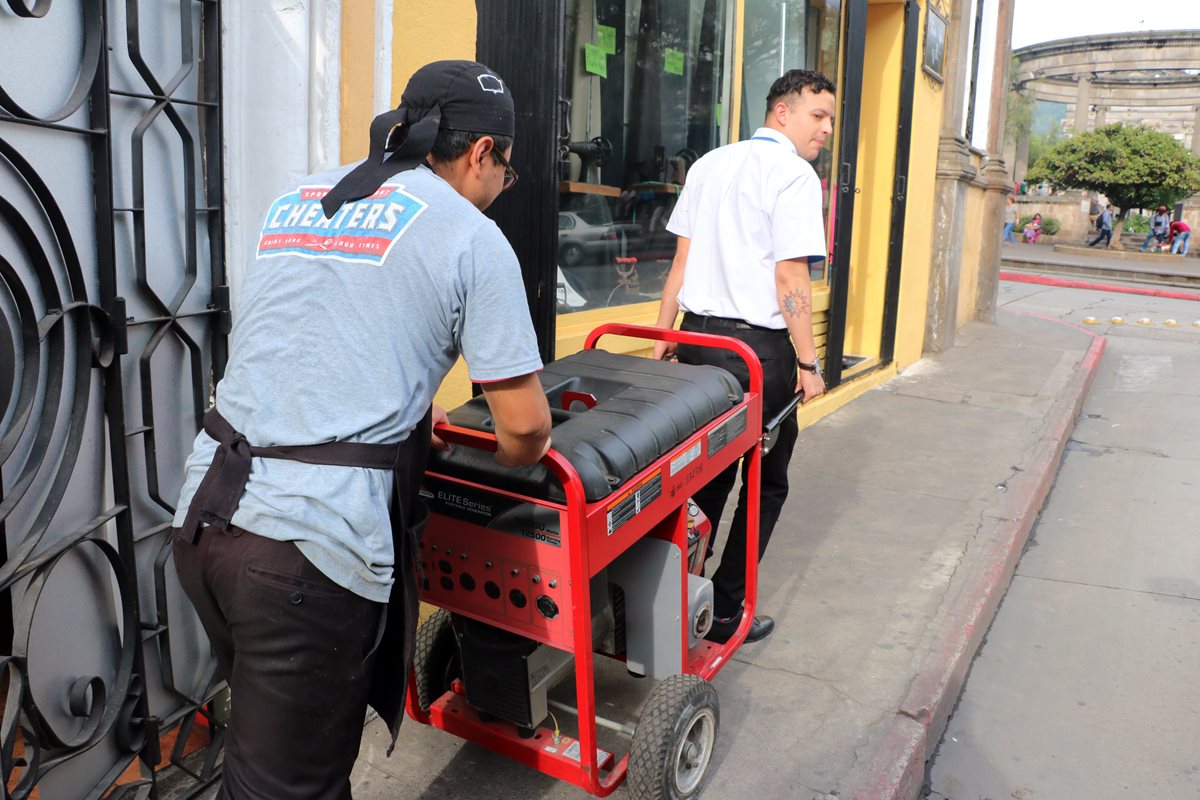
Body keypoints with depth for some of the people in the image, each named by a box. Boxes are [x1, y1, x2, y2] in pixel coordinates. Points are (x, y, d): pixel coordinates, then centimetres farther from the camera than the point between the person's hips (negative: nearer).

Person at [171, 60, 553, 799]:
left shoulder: (294, 200, 18)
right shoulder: (470, 235, -2)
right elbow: (526, 426, -4)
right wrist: (509, 462, 19)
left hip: (204, 509, 7)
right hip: (312, 538, -7)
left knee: (263, 741, 26)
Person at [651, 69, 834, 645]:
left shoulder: (708, 164, 13)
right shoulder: (793, 174, -8)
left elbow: (681, 257, 13)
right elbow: (790, 277, -14)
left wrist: (662, 337, 16)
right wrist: (809, 363, -9)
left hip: (696, 336, 7)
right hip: (758, 347, -7)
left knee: (703, 472, 16)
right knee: (763, 485, 9)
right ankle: (725, 612, 14)